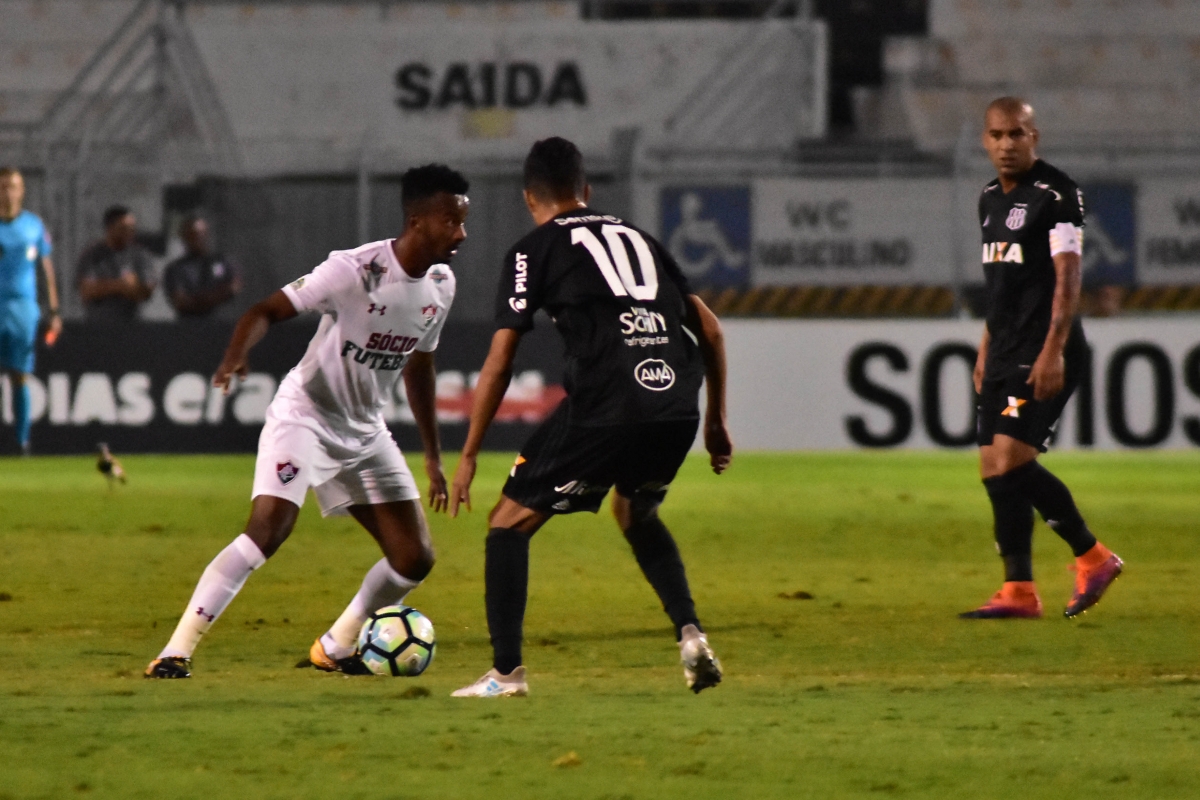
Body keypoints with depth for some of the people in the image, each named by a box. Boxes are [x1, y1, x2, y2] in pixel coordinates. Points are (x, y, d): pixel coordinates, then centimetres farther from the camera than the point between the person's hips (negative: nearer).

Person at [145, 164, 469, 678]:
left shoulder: (441, 284, -1)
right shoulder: (354, 270, -22)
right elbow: (267, 311, -23)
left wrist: (433, 456, 18)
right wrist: (235, 357, -44)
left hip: (365, 432, 7)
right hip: (305, 414, -7)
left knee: (415, 559, 0)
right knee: (267, 530, -25)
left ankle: (335, 648, 21)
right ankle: (177, 651, -21)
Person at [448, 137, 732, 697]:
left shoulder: (535, 250, 10)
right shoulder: (637, 238, 25)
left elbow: (499, 364, 5)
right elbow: (709, 329, 23)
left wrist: (468, 457, 11)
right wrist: (715, 419, 31)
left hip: (603, 412, -5)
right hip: (678, 410, 5)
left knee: (509, 523, 11)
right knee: (636, 514, 33)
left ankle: (506, 672, 4)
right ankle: (690, 635, 14)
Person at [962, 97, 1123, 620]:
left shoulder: (1056, 194, -9)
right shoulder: (991, 199, 16)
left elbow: (1068, 276, -15)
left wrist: (1053, 351, -23)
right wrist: (986, 350, 23)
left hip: (1044, 357, -8)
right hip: (1005, 356, 8)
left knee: (1010, 458, -16)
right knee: (995, 470, 3)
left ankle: (1091, 557, -4)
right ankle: (1020, 592, 5)